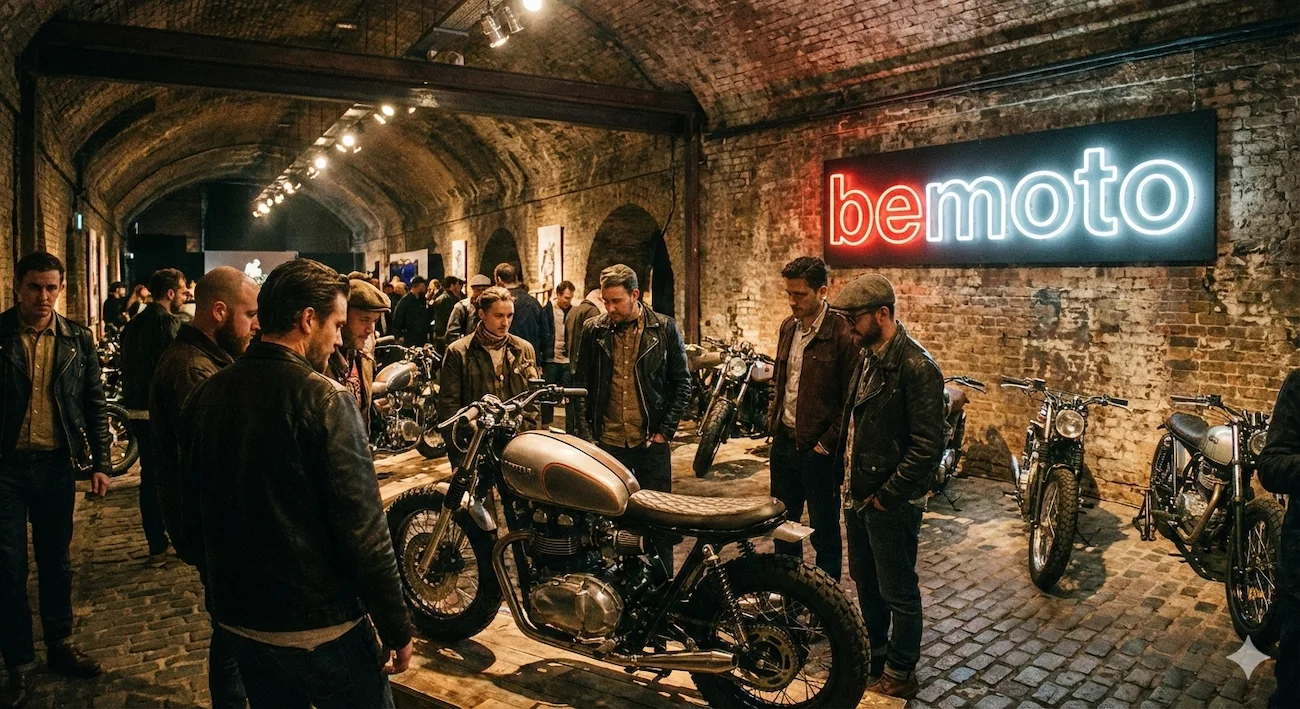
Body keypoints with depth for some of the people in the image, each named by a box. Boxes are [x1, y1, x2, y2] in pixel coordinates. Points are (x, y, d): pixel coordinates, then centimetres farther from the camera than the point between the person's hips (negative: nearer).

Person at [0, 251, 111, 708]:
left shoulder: (78, 340, 2)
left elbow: (95, 404, 6)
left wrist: (99, 463, 2)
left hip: (57, 464, 2)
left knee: (56, 559, 14)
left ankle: (59, 646, 29)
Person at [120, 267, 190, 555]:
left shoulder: (134, 324, 11)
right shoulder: (168, 322, -14)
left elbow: (127, 367, 17)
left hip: (137, 409, 8)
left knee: (149, 472, 12)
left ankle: (156, 538, 18)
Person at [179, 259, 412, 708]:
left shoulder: (207, 395, 1)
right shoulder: (323, 398, -20)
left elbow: (197, 506, 11)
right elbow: (363, 531, -21)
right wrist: (398, 630, -13)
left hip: (238, 620, 7)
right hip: (319, 626, -7)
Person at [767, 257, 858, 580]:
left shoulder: (842, 333, -16)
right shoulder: (788, 326, 7)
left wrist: (827, 443, -16)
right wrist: (772, 421, 12)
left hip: (818, 448, -7)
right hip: (784, 441, 7)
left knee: (824, 529, 8)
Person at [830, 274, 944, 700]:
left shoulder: (916, 367, -19)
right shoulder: (868, 356, 7)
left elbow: (927, 446, -21)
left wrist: (886, 496, -17)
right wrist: (851, 481, 10)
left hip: (891, 503, -8)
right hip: (858, 493, 9)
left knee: (898, 593, 8)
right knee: (865, 581, 22)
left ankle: (900, 675, 25)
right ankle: (877, 653, 41)